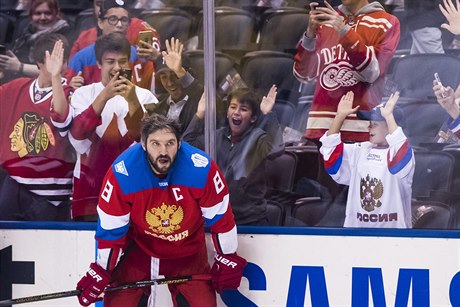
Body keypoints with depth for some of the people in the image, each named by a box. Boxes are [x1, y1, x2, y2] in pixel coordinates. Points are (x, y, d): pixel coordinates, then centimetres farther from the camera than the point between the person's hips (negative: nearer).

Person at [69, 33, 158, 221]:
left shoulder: (144, 97, 5)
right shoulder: (84, 94, 6)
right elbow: (77, 133, -12)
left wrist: (133, 101, -21)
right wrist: (104, 96, -22)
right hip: (91, 189, 0)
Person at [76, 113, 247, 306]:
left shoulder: (202, 169, -25)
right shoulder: (121, 173, -26)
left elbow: (220, 216, -11)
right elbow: (110, 228, -14)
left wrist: (228, 258, -2)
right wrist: (101, 272, -7)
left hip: (187, 252, 1)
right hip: (137, 247, -1)